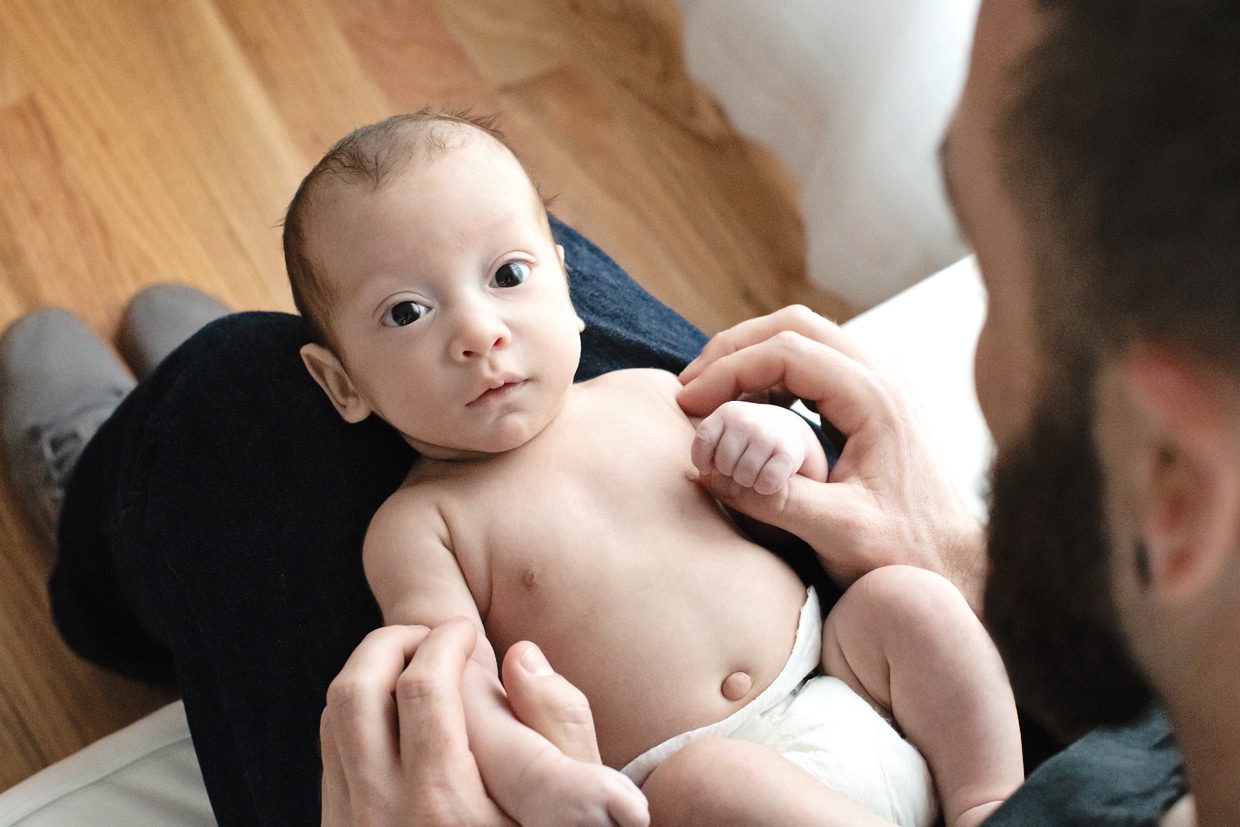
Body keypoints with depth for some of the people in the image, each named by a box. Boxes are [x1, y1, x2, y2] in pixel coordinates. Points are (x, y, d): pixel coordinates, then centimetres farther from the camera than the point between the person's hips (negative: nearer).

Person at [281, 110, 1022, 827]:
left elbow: (808, 497, 23)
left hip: (837, 676, 6)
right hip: (686, 766, -5)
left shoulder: (648, 395, 11)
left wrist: (783, 439, -2)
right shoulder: (418, 525, -1)